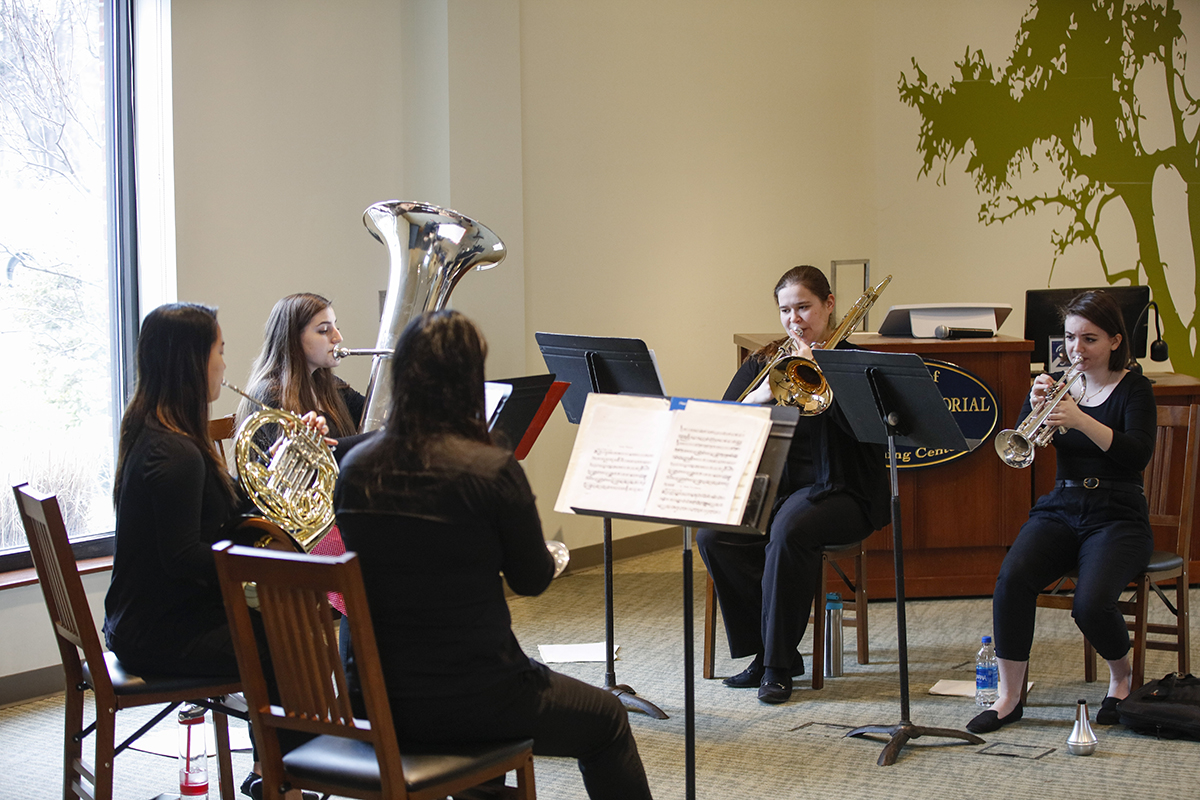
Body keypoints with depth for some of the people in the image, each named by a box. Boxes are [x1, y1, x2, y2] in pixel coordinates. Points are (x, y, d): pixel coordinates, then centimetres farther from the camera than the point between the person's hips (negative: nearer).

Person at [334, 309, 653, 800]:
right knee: (607, 719, 20)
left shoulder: (356, 469, -3)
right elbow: (532, 580, -6)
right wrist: (551, 556, 16)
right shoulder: (492, 470, -19)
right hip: (465, 703, -6)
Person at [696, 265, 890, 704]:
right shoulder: (763, 362, 13)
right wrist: (758, 397, -15)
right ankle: (762, 650, -11)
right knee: (712, 533, -24)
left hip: (838, 490, -4)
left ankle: (778, 665, -23)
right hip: (773, 487, 4)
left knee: (788, 530, -36)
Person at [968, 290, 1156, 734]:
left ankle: (1122, 674, 4)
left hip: (1118, 517, -3)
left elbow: (1138, 454, -18)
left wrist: (1080, 420, -31)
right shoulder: (1057, 384, 10)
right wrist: (1035, 408, -20)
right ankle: (1008, 697, -17)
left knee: (1091, 602, -30)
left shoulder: (1134, 389, 0)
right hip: (1060, 509, 3)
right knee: (1012, 578, -28)